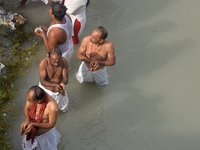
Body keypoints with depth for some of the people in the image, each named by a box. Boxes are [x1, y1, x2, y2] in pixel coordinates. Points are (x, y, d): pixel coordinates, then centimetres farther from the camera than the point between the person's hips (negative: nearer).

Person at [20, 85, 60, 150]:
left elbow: (51, 124, -26)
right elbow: (26, 108, -10)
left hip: (45, 134, -4)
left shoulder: (53, 106, -43)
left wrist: (33, 124, -35)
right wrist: (27, 120, -30)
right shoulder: (33, 95, -29)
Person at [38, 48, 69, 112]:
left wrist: (63, 83, -45)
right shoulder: (44, 62, -33)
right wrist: (54, 85, -50)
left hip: (59, 90, 3)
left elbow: (66, 78, -20)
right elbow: (42, 81, -32)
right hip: (46, 89, -3)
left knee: (64, 109, 23)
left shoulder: (64, 61, -25)